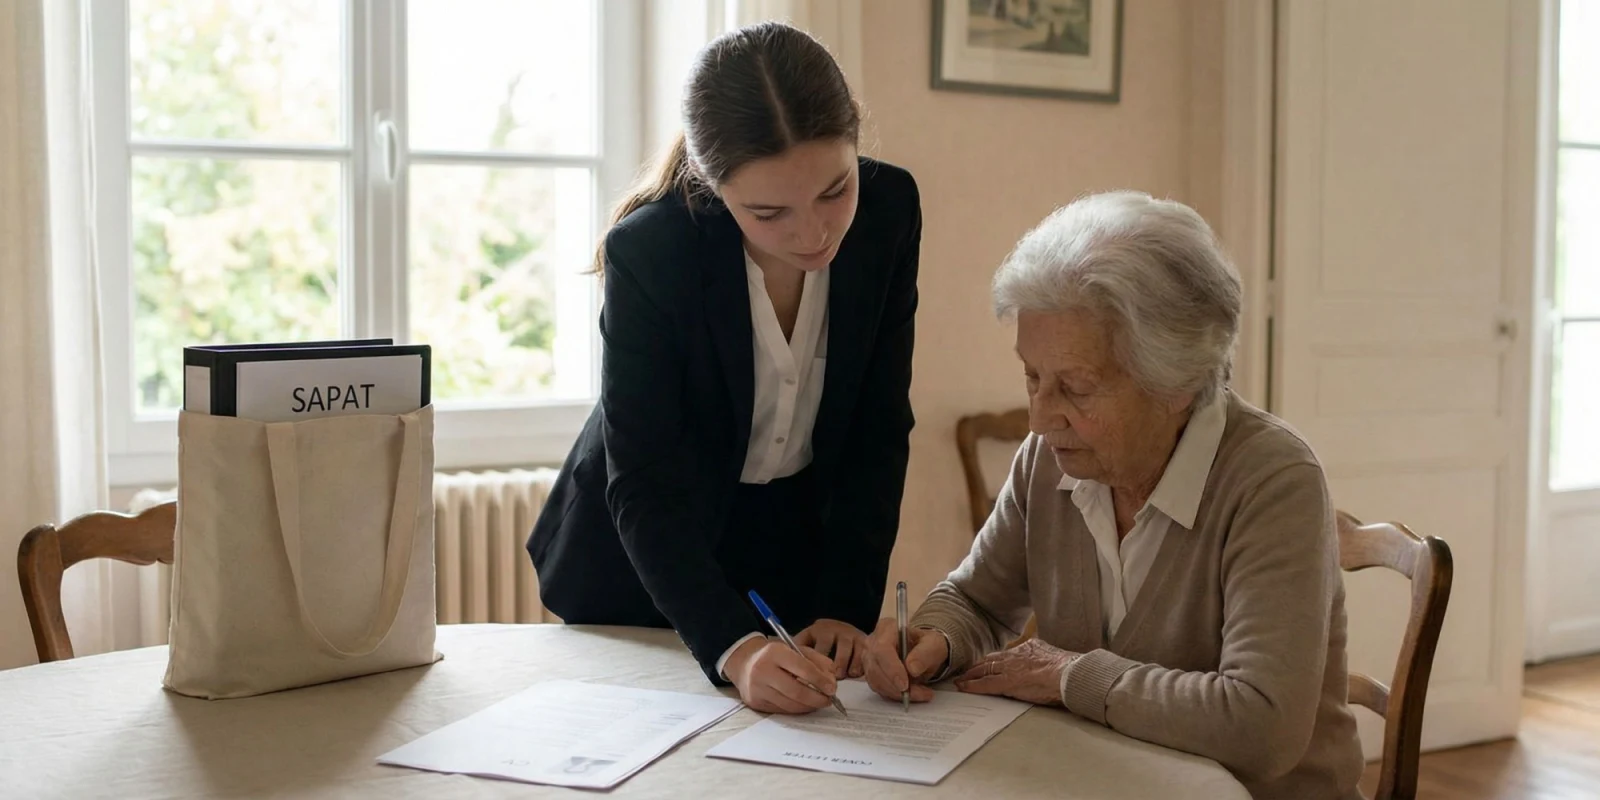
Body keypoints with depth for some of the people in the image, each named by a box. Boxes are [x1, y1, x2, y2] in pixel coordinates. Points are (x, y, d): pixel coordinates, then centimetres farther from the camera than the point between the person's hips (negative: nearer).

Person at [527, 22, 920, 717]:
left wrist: (847, 608, -22)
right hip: (645, 561, -3)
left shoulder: (888, 209, -19)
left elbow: (878, 433, -13)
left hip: (800, 540, 3)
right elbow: (646, 490, -30)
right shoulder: (647, 253, -30)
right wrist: (733, 647, -44)